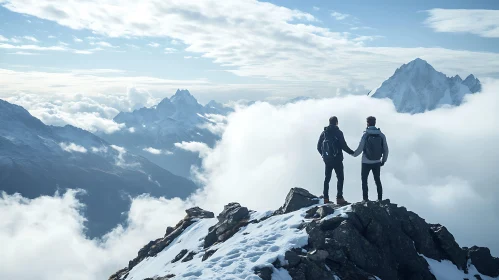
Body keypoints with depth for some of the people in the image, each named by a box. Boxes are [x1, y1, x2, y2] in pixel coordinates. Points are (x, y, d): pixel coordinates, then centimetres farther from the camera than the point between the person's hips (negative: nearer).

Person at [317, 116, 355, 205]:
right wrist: (352, 152, 3)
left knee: (327, 178, 13)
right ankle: (339, 198, -5)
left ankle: (326, 198, 13)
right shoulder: (338, 132, -9)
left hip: (327, 160, 5)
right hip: (337, 159, -5)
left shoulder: (324, 133, 4)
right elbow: (344, 146, -12)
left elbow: (318, 146, 7)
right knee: (340, 178, 2)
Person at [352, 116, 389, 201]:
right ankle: (380, 198, 18)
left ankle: (365, 199, 10)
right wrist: (384, 160, 13)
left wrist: (354, 154, 8)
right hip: (377, 162, 3)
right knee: (377, 180, 17)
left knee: (364, 180, 11)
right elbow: (385, 149, 0)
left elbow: (360, 149, -12)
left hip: (366, 163, -3)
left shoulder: (365, 135, -13)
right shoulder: (381, 135, -4)